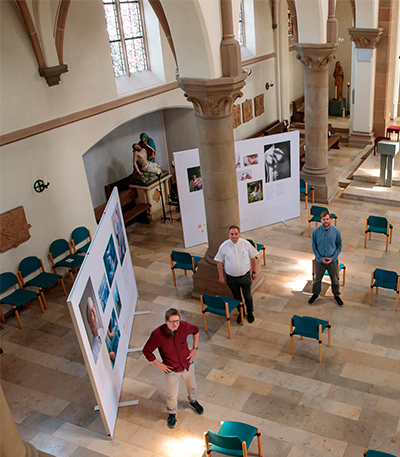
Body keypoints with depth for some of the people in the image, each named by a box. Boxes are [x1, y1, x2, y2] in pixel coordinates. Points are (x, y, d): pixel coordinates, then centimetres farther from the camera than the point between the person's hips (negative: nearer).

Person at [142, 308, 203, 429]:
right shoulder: (157, 334, -32)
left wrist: (195, 348, -3)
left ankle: (193, 402, 61)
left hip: (187, 364, 3)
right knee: (172, 394, 15)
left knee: (192, 386, 27)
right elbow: (146, 351, -16)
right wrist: (158, 364, -13)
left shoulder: (184, 326, -24)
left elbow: (195, 330, 0)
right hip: (171, 369, -3)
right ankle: (172, 414, 47)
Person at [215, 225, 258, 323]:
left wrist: (254, 272, 5)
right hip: (231, 278, 0)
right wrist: (221, 276, 0)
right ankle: (241, 313, 43)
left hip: (245, 276, 0)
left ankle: (250, 313, 40)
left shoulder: (246, 244, -12)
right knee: (237, 297, 18)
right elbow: (219, 262, -2)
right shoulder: (224, 246, -13)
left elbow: (253, 258, 1)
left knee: (247, 296, 15)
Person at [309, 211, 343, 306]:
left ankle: (336, 295, 43)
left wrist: (333, 258, -12)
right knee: (317, 279, 19)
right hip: (319, 260, 0)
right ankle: (315, 294, 44)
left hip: (333, 261, 0)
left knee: (335, 279, 18)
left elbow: (339, 246, -3)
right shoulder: (316, 231, -16)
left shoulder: (336, 231, -15)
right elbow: (314, 246, -5)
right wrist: (320, 258, -12)